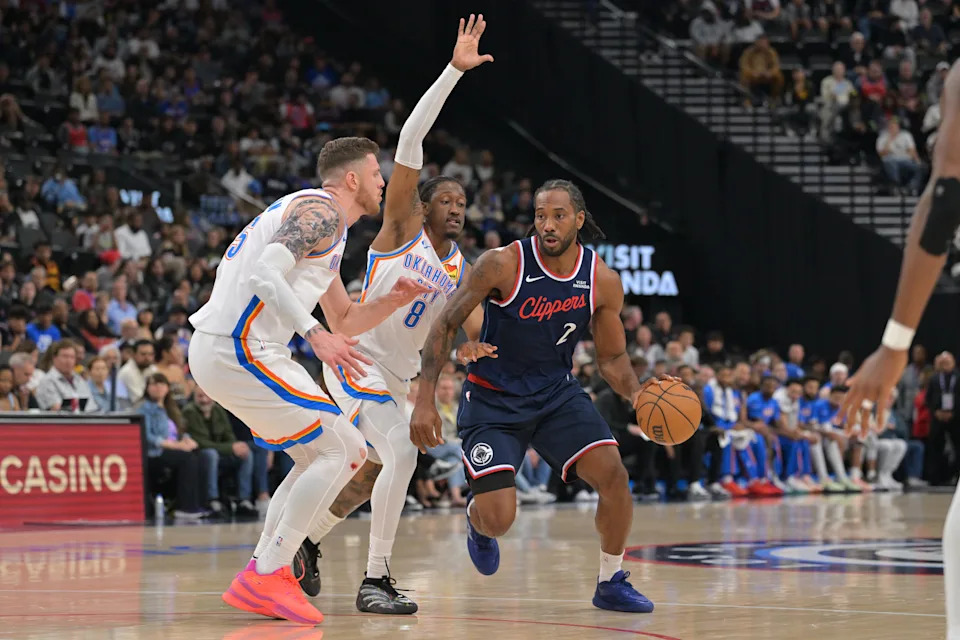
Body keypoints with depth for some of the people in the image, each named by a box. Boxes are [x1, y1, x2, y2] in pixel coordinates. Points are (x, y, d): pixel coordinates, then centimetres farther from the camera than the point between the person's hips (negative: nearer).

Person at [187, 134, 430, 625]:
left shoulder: (318, 217, 25)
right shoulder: (322, 211, -7)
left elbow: (344, 321, 31)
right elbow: (266, 273, -24)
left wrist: (393, 301, 15)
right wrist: (313, 333, -30)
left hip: (219, 351, 10)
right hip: (238, 350, -10)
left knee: (320, 457, 16)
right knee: (342, 449, -9)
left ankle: (261, 576, 12)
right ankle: (266, 577, -9)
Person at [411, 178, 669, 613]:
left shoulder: (603, 282, -9)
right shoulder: (503, 265, -19)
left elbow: (611, 357, 5)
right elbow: (445, 325, -13)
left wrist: (634, 391, -18)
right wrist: (425, 401, -20)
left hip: (557, 393, 3)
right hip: (492, 399, -3)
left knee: (613, 474, -18)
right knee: (498, 519, -15)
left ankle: (611, 583, 5)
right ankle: (477, 521, 26)